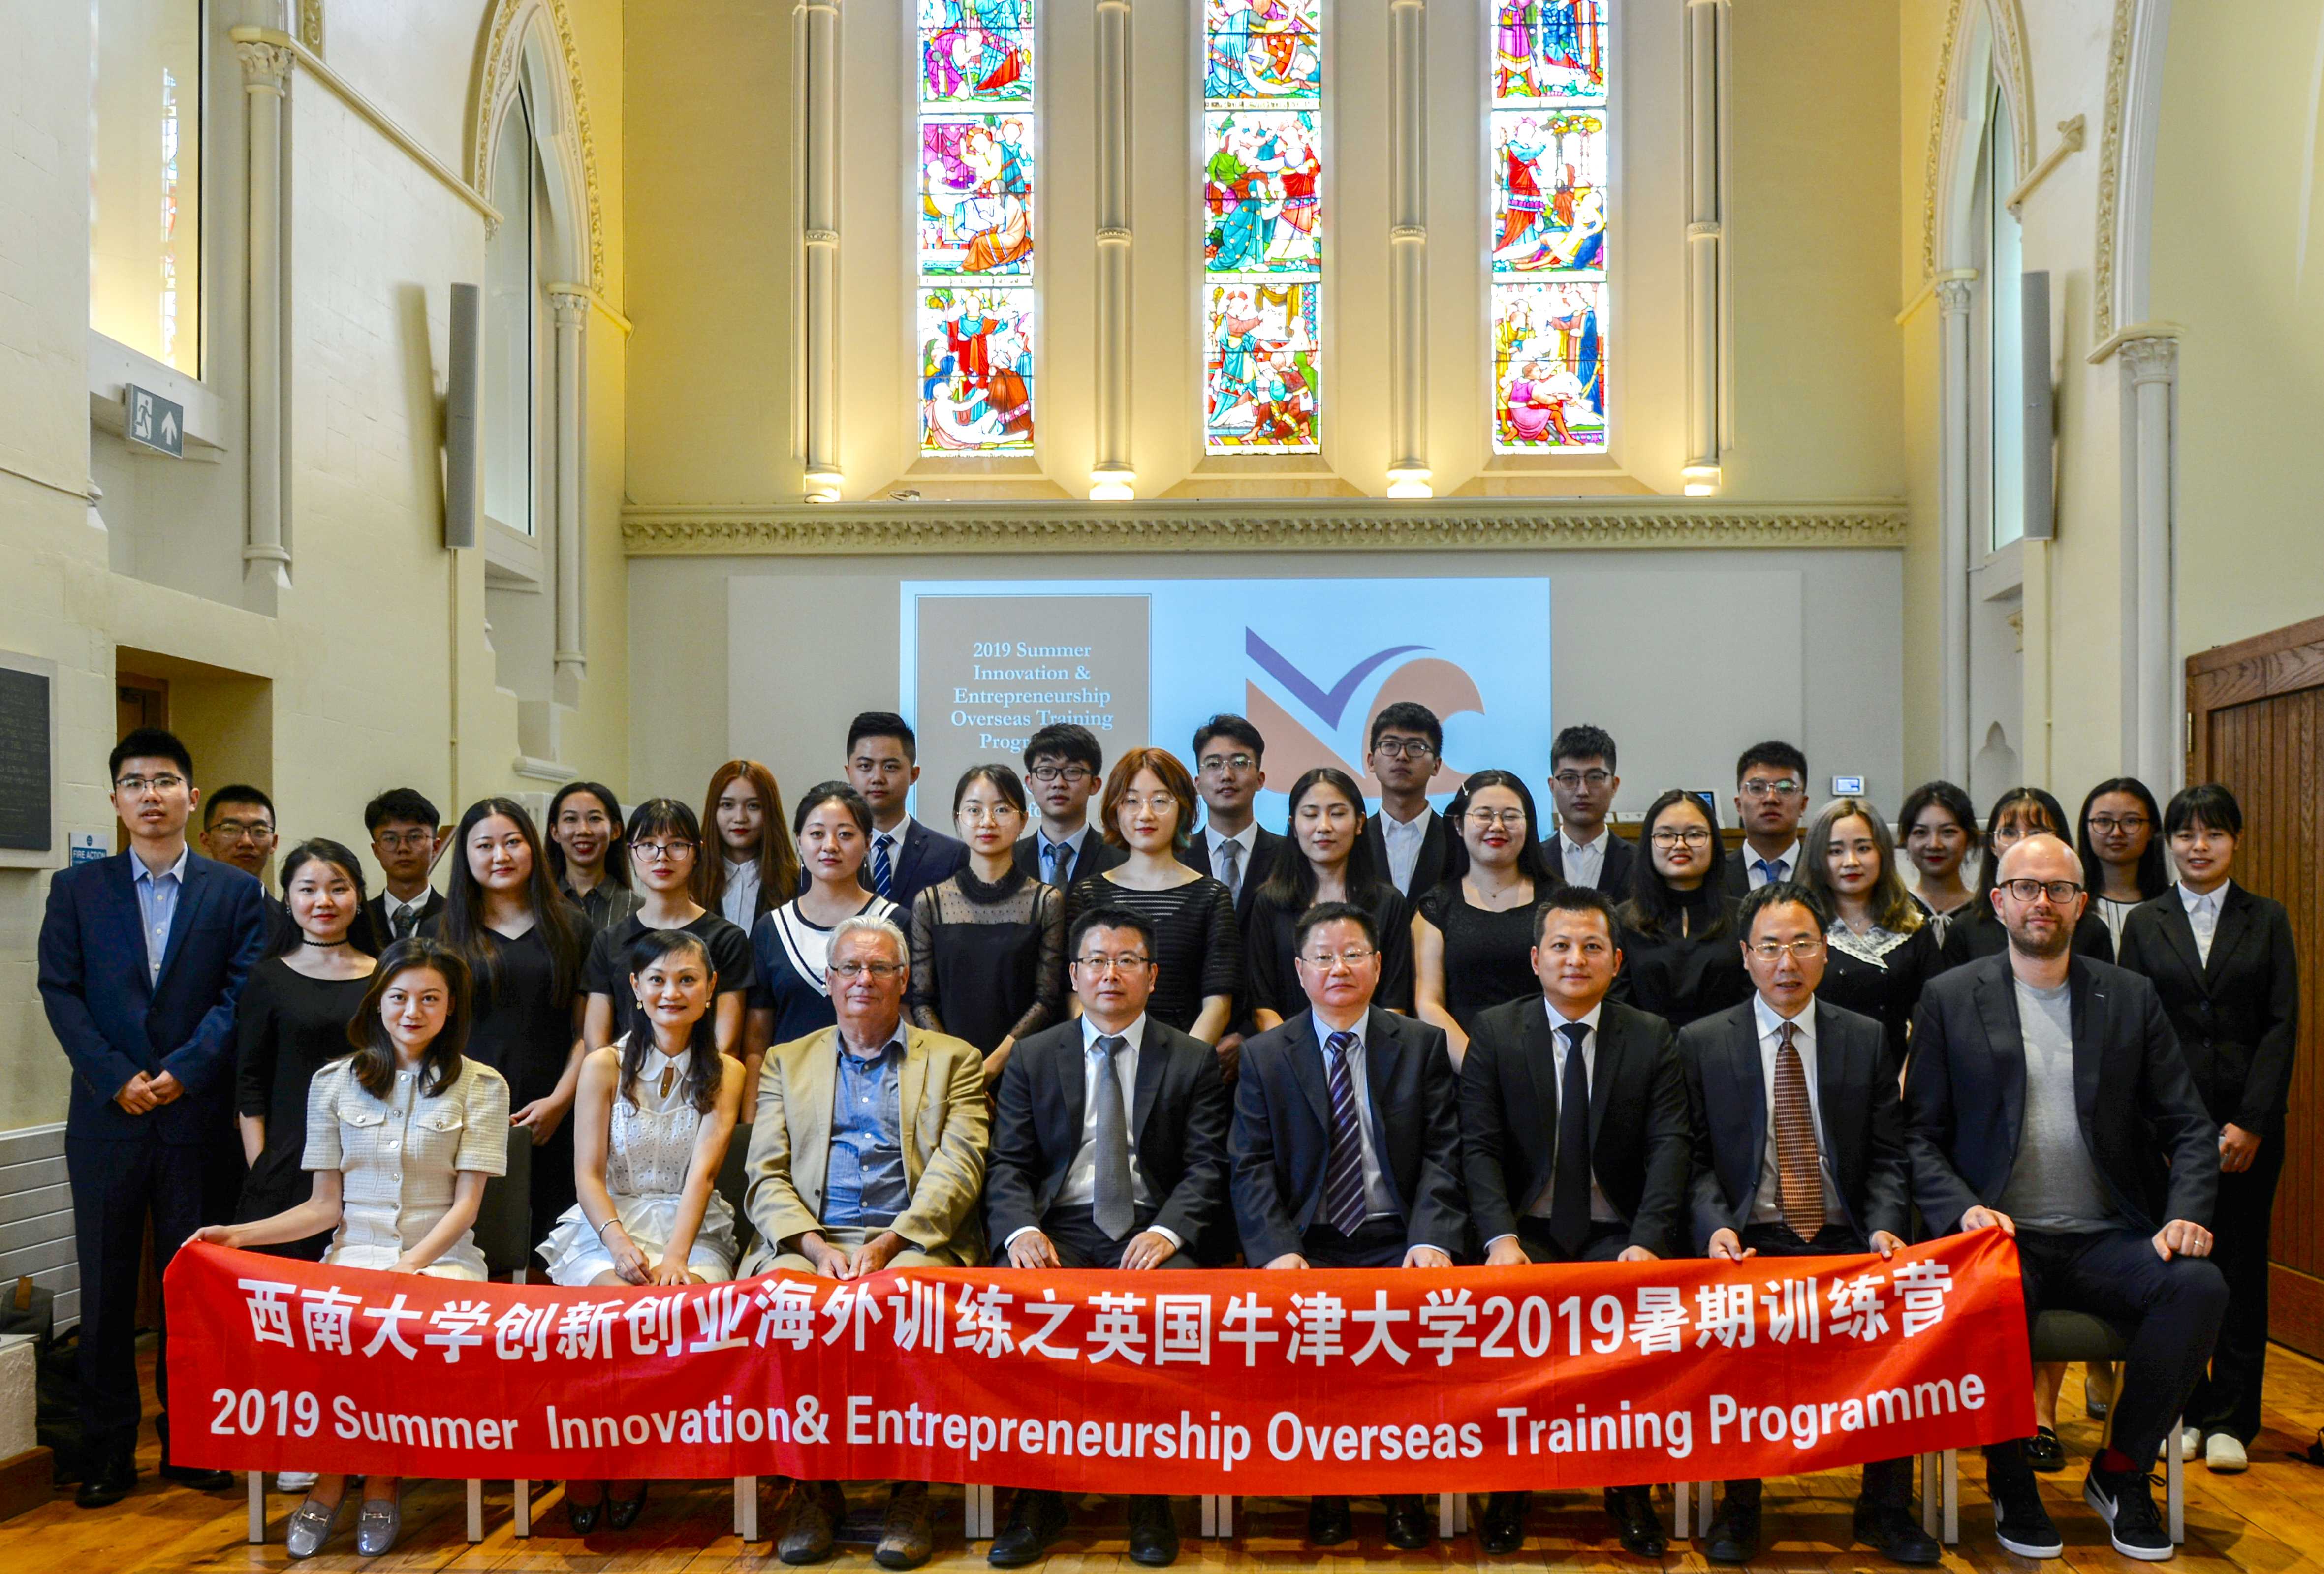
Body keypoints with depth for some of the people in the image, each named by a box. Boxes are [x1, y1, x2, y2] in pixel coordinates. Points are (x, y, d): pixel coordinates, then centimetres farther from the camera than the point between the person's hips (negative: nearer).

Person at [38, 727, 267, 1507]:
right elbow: (60, 991, 1)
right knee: (106, 1290, 6)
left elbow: (242, 995, -2)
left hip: (199, 1116, -1)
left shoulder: (235, 892, 5)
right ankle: (107, 1454, 15)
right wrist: (116, 1077, -11)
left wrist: (183, 1070, -14)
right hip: (107, 1119, 1)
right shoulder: (77, 888, 8)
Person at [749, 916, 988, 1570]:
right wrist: (816, 1246, -9)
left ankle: (909, 1491, -20)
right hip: (809, 1240, 2)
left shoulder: (953, 1061, 15)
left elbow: (957, 1170, 1)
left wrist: (888, 1245, -14)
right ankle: (813, 1488, -16)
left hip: (912, 1240, -2)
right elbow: (767, 1178, 10)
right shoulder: (787, 1063, 21)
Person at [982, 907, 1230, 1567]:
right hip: (1060, 1227, 1)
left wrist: (1167, 1232, -17)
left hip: (1152, 1230, -1)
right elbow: (1008, 1164, 7)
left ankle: (1151, 1496, -16)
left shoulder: (1193, 1061, 11)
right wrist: (1022, 1230, -14)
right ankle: (1038, 1495, -15)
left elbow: (1207, 1168, 2)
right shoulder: (1033, 1057, 14)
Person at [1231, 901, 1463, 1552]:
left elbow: (1442, 1155, 2)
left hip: (1397, 1242, 0)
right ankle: (1324, 1489, -4)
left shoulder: (1423, 1045, 9)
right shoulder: (1264, 1056, 9)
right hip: (1306, 1244, 0)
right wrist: (1278, 1251, -15)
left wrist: (1430, 1238, -15)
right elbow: (1251, 1169, 1)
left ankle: (1405, 1490, -5)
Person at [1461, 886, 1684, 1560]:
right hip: (1527, 1231, 0)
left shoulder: (1652, 1038, 6)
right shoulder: (1494, 1033, 3)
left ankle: (1629, 1491, -10)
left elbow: (1670, 1146, -4)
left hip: (1616, 1235, 1)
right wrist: (1502, 1238, -20)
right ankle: (1510, 1487, -10)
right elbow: (1480, 1146, -4)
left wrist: (1646, 1241, -20)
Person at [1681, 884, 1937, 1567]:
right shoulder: (1702, 1043, 5)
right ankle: (1739, 1505, -12)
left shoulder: (1867, 1038, 10)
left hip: (1844, 1240, 2)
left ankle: (1886, 1506, -7)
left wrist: (1884, 1227, -9)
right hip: (1749, 1242, -1)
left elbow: (1888, 1157, 8)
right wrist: (1716, 1227, -14)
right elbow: (1694, 1159, 3)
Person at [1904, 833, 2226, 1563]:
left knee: (2200, 1286, -28)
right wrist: (1963, 1209, -14)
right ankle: (2010, 1481, -7)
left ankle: (2120, 1471, -5)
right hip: (2003, 1236, -2)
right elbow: (1919, 1133, 4)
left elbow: (2189, 1127, 10)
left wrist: (2186, 1214, -9)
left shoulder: (2132, 998, 12)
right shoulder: (1950, 997, 7)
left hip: (2107, 1240, 2)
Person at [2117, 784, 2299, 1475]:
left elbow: (2282, 1024, -1)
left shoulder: (2268, 920, 5)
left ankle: (2231, 1420, 15)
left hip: (2249, 1123, 0)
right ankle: (2182, 1410, 16)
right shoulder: (2145, 922, 6)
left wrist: (2251, 1123, -9)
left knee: (2240, 1264, 5)